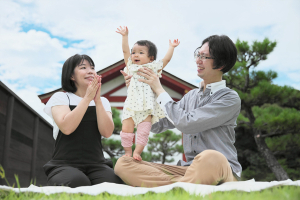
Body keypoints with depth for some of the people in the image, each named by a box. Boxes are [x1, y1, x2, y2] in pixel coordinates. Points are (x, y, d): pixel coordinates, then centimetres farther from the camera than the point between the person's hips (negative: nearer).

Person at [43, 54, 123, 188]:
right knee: (78, 182, -35)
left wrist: (97, 100, -11)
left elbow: (107, 132, -4)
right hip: (65, 165, -2)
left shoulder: (103, 101, 15)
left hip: (96, 165, 2)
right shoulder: (60, 98, 6)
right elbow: (66, 128, -15)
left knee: (114, 182, -30)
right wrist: (87, 98, -14)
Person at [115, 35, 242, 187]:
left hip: (222, 171, -6)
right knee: (122, 164, -13)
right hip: (190, 170, 6)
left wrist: (159, 90, -5)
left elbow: (186, 123, -15)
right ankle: (183, 184, -28)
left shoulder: (230, 99, -4)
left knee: (210, 158, -45)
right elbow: (158, 126, 19)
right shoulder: (191, 96, 17)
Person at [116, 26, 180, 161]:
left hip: (147, 107, -1)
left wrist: (171, 47, 26)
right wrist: (125, 36, 20)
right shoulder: (131, 67, 18)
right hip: (131, 105, 2)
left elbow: (166, 59, 19)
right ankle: (128, 152, 7)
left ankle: (137, 152, -5)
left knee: (143, 132, -10)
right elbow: (125, 51, 19)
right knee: (126, 130, -5)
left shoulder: (153, 68, 14)